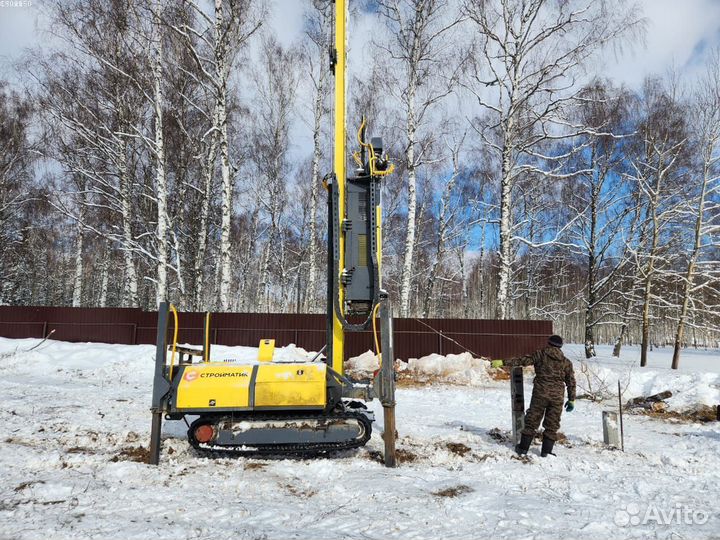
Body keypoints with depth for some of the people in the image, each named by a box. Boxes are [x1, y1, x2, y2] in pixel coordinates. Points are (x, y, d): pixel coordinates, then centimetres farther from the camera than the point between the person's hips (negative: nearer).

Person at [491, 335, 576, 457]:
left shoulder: (540, 354, 1)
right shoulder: (566, 362, 10)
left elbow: (522, 361, -7)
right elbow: (571, 382, 11)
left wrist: (503, 363, -7)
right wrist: (571, 400, 18)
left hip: (540, 393, -2)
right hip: (557, 396, 2)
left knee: (532, 420, 7)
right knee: (552, 424, 11)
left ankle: (523, 448, 13)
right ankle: (546, 451, 12)